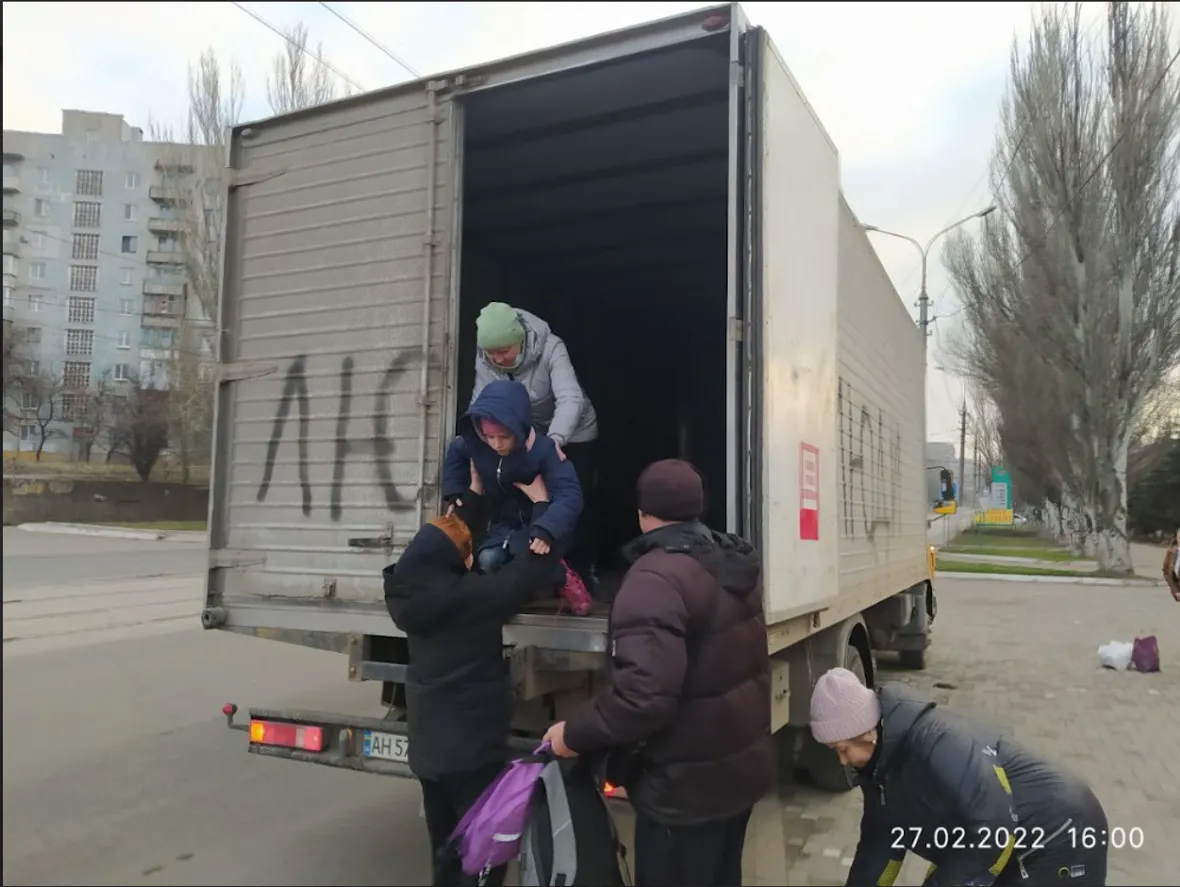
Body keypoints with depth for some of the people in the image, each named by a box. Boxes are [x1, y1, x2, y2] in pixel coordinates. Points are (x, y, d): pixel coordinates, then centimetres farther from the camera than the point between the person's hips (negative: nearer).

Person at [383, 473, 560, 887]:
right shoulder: (467, 596, -26)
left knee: (447, 853, 20)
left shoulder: (411, 591, -5)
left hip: (428, 746, 8)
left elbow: (441, 539, 12)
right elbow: (537, 566, -22)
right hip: (471, 747, -8)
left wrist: (475, 493, 17)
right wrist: (541, 500, -9)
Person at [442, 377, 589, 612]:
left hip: (540, 525, -4)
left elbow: (569, 495, -37)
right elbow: (455, 454, 9)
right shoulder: (475, 443, -16)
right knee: (487, 561, -24)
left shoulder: (544, 449, -29)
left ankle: (561, 576, 2)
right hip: (503, 524, 4)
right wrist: (454, 493, 0)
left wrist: (546, 531, -52)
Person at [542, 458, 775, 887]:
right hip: (742, 763, 9)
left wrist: (573, 734, -20)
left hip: (688, 786, -8)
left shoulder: (657, 577, -26)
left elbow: (643, 694, -33)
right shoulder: (733, 563, 3)